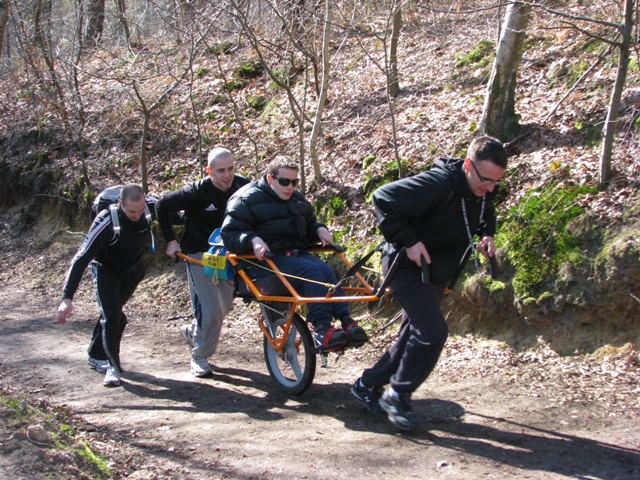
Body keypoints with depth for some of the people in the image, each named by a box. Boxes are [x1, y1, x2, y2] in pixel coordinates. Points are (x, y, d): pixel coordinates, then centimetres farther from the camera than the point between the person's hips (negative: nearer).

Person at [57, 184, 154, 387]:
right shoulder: (106, 222, -35)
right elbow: (82, 258, -35)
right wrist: (67, 297, -40)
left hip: (133, 271, 4)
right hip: (106, 270, -4)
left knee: (112, 312, 14)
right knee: (112, 315, -17)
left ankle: (96, 356, 35)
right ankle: (113, 366, 0)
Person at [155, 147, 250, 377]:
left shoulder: (243, 187, -13)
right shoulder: (197, 191, -22)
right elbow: (162, 206, -9)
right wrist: (170, 241, -9)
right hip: (199, 255, -4)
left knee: (224, 306, 11)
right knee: (209, 309, -11)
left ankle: (192, 331, 38)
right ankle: (200, 356, 8)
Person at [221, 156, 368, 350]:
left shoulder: (297, 199, 20)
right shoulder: (248, 199, -3)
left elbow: (308, 225, 33)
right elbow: (229, 234, -8)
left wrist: (319, 230, 9)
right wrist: (252, 240, -27)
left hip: (297, 253, 6)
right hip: (267, 259, -6)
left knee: (326, 270, -26)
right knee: (311, 271, -32)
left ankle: (345, 320, -32)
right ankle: (321, 326, -35)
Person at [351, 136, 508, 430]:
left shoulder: (483, 191, -6)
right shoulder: (436, 184, -30)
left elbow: (486, 216, 17)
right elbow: (384, 199, -27)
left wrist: (487, 235, -5)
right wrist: (408, 241, -29)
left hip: (437, 272, 9)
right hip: (408, 266, -9)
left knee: (413, 335, 14)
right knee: (433, 332, -17)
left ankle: (368, 385, 29)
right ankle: (397, 396, 1)